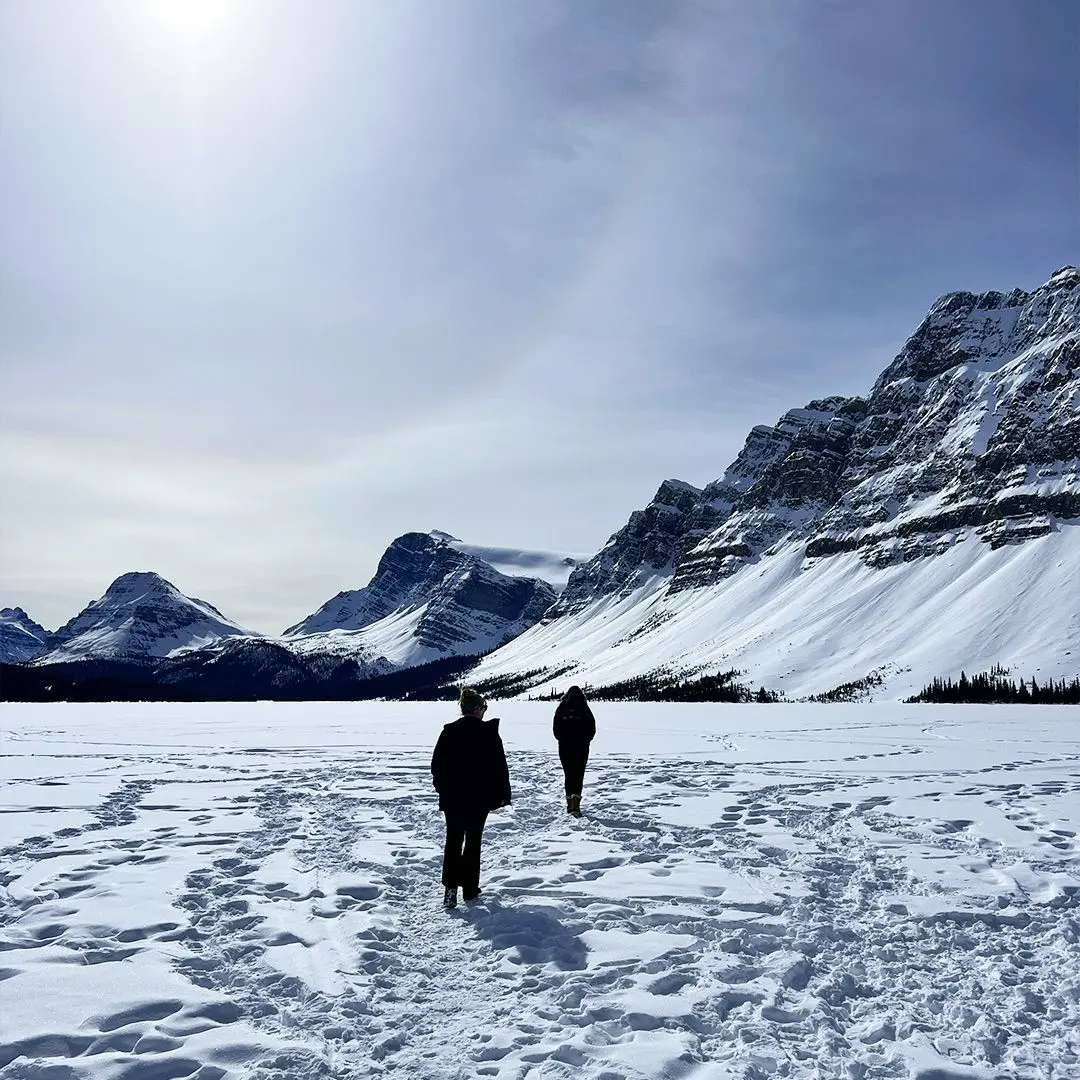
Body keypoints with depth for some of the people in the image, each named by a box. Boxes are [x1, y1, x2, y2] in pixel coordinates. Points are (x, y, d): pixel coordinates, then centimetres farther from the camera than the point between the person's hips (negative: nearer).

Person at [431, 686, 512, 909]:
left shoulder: (448, 732, -1)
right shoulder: (489, 732, -10)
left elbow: (436, 765, 4)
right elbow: (499, 767, -7)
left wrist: (443, 790, 17)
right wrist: (501, 795, 2)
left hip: (452, 799, 2)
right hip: (479, 799, -2)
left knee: (453, 841, 10)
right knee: (473, 841, 10)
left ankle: (451, 886, -4)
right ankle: (470, 888, 16)